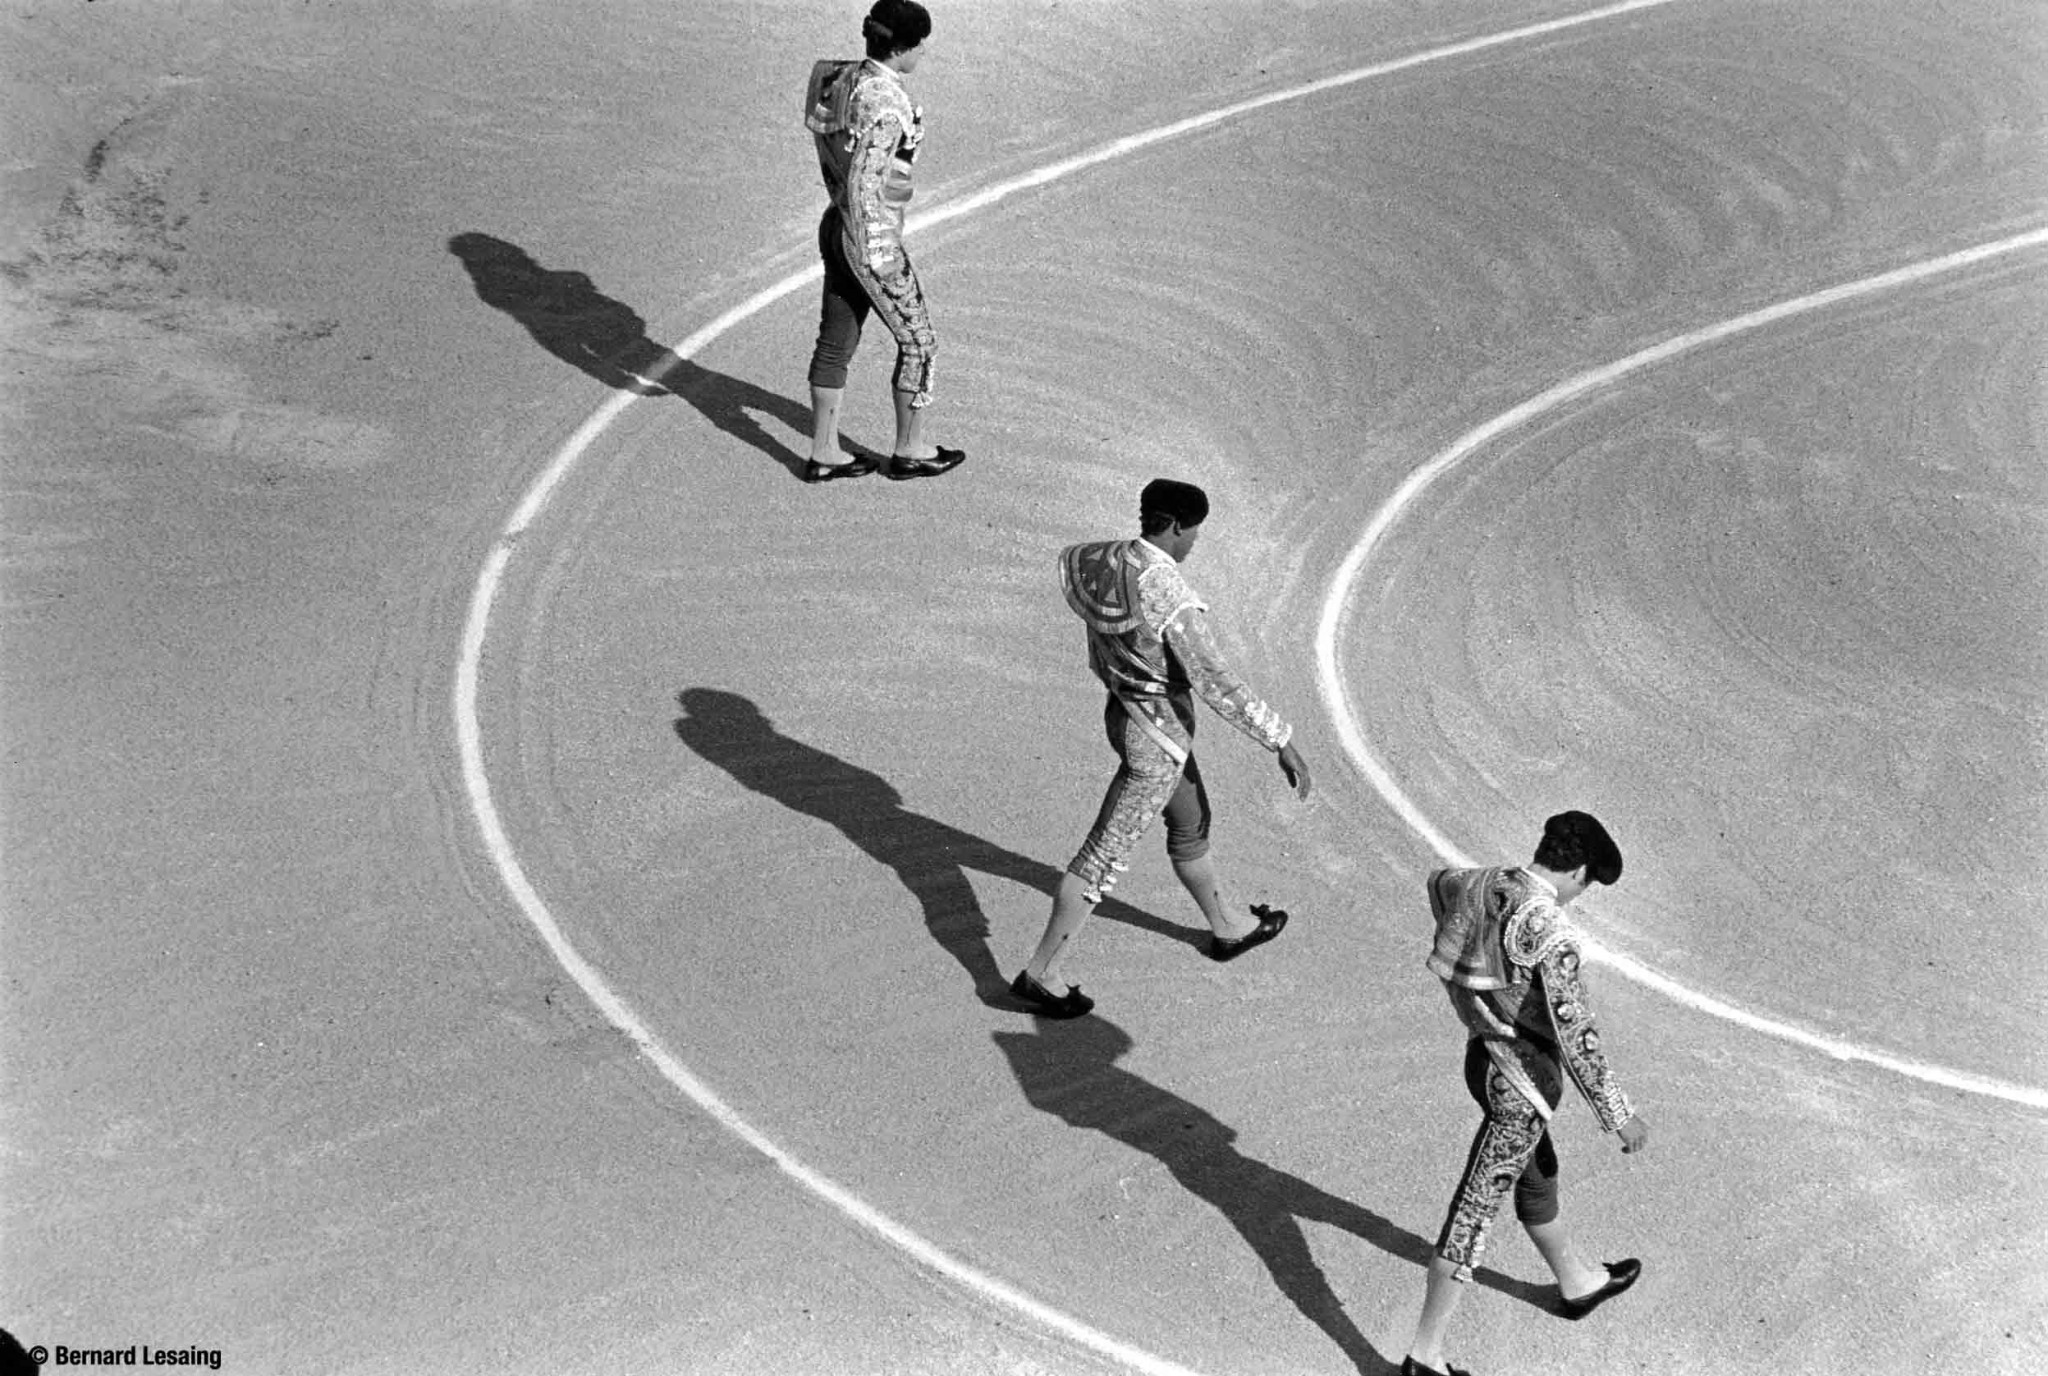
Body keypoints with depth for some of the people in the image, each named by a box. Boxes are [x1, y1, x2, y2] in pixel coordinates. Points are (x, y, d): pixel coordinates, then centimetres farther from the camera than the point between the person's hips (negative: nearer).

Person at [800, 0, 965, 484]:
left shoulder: (840, 79, 2)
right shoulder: (885, 103, -26)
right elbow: (863, 186, -26)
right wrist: (876, 260, -19)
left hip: (836, 226, 8)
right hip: (872, 242, -8)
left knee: (836, 340, 16)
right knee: (917, 340, 11)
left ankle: (823, 454, 26)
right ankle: (910, 450, 26)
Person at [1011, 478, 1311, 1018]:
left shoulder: (1103, 561, -8)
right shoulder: (1171, 602, -32)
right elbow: (1217, 686, -30)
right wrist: (1282, 742, -22)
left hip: (1122, 711, 9)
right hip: (1158, 738, -9)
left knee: (1191, 826, 27)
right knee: (1104, 857, 3)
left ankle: (1225, 929, 49)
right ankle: (1040, 973, 13)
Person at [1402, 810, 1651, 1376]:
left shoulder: (1478, 886, -3)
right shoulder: (1549, 932, -28)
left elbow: (1440, 883, 24)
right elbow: (1576, 1037, -27)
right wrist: (1619, 1117, -17)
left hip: (1483, 1056, 9)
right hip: (1522, 1081, -9)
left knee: (1538, 1176, 29)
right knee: (1477, 1207, -1)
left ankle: (1577, 1282, 53)